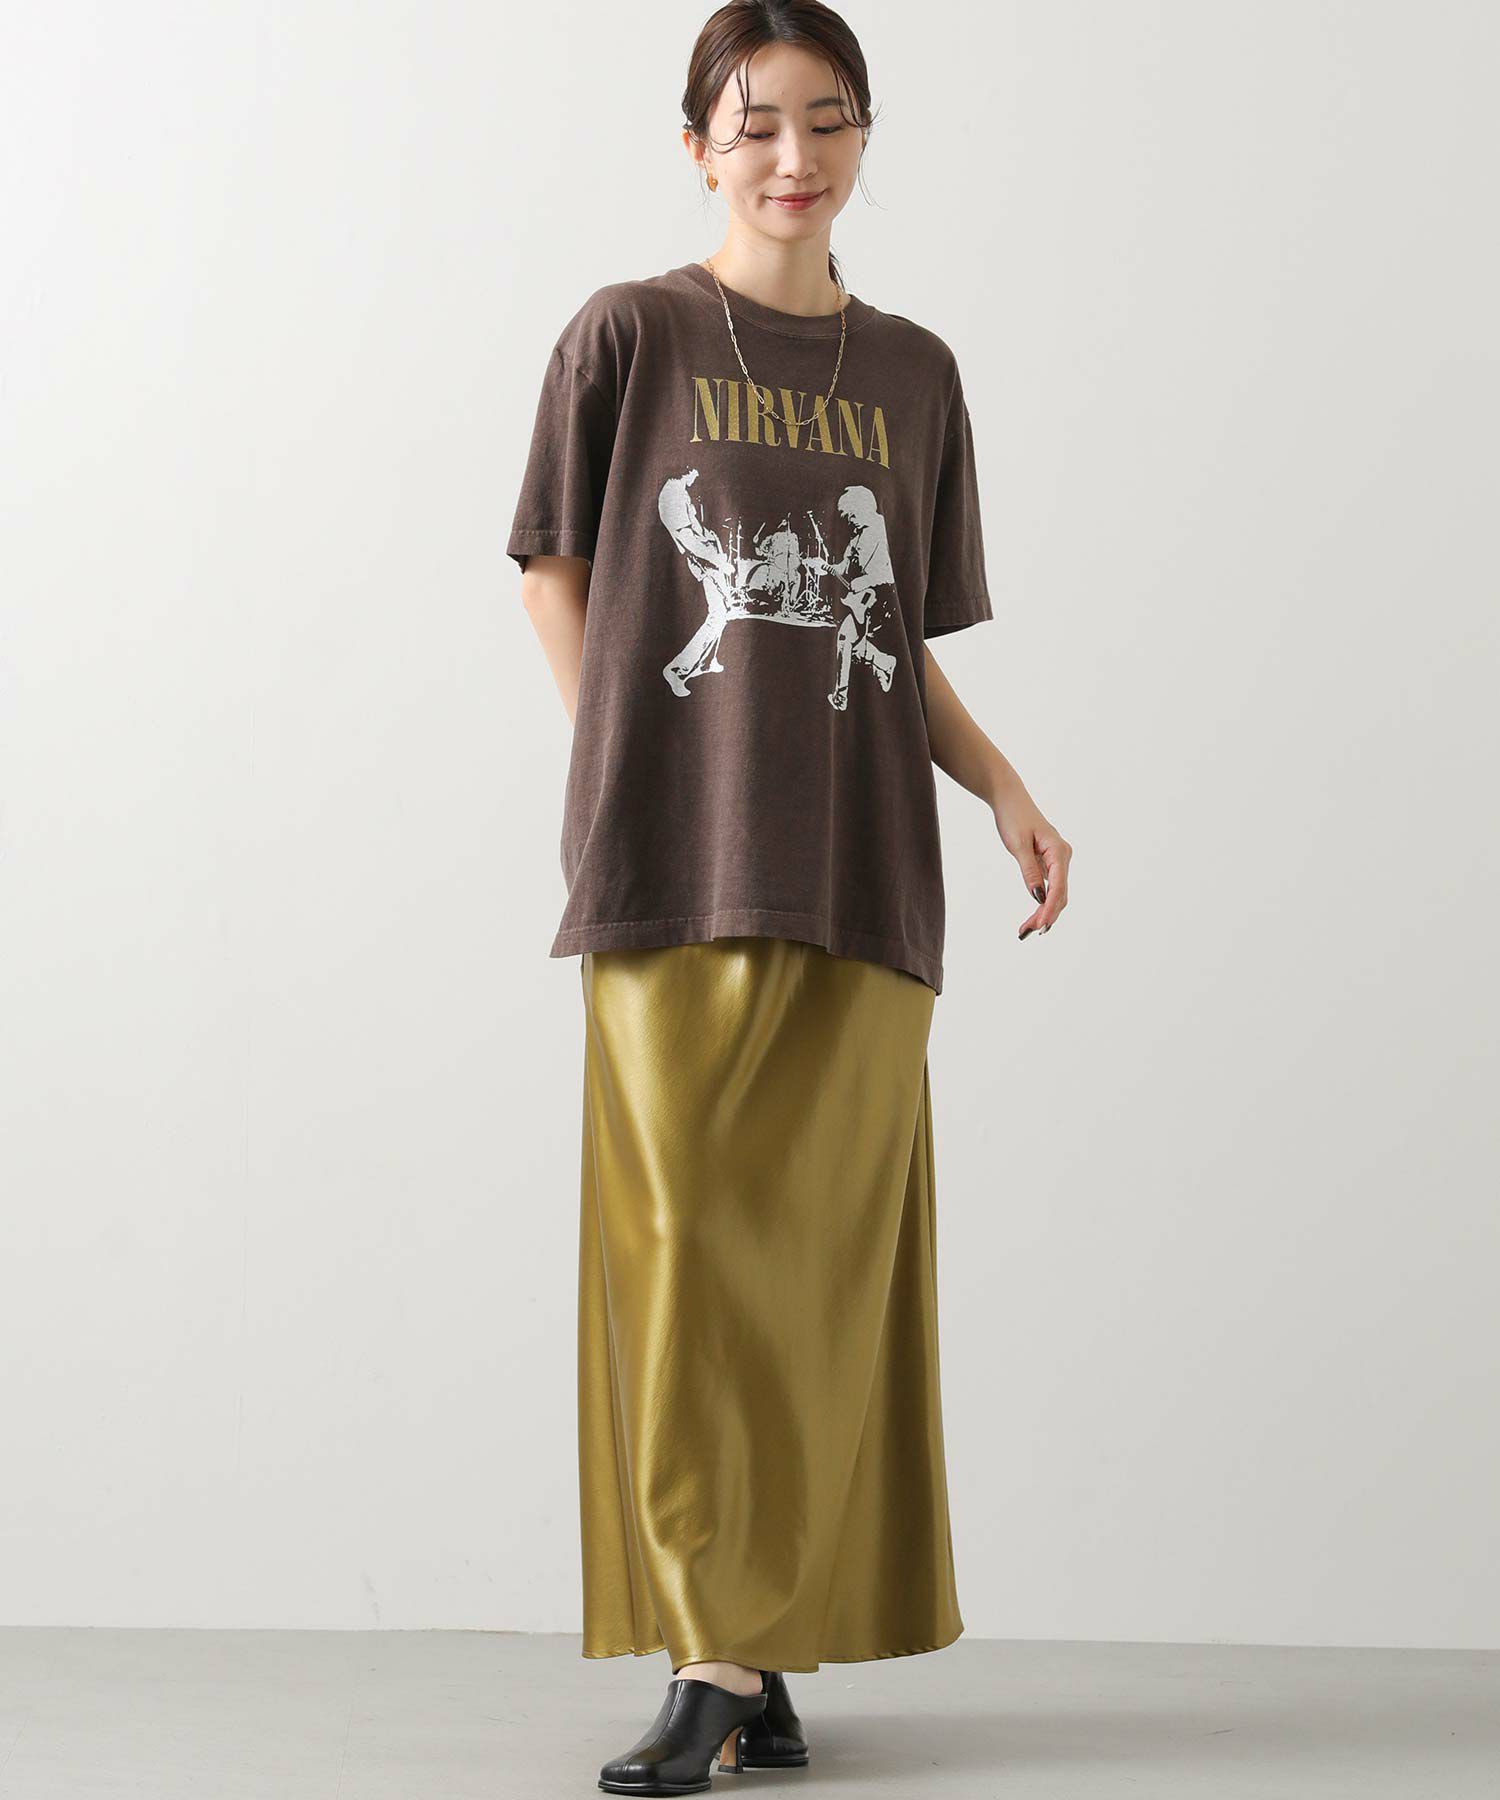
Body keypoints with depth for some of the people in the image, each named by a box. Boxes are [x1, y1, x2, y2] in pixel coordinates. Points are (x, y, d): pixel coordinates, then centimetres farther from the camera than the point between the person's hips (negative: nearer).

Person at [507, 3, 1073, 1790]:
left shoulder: (912, 375, 14)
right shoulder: (629, 337, 5)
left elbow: (906, 640, 16)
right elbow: (555, 576, 10)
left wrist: (1006, 789, 2)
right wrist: (647, 769, 1)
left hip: (862, 876, 3)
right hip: (674, 873, -2)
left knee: (827, 1261, 0)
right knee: (684, 1252, -5)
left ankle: (758, 1649, 9)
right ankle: (722, 1652, 2)